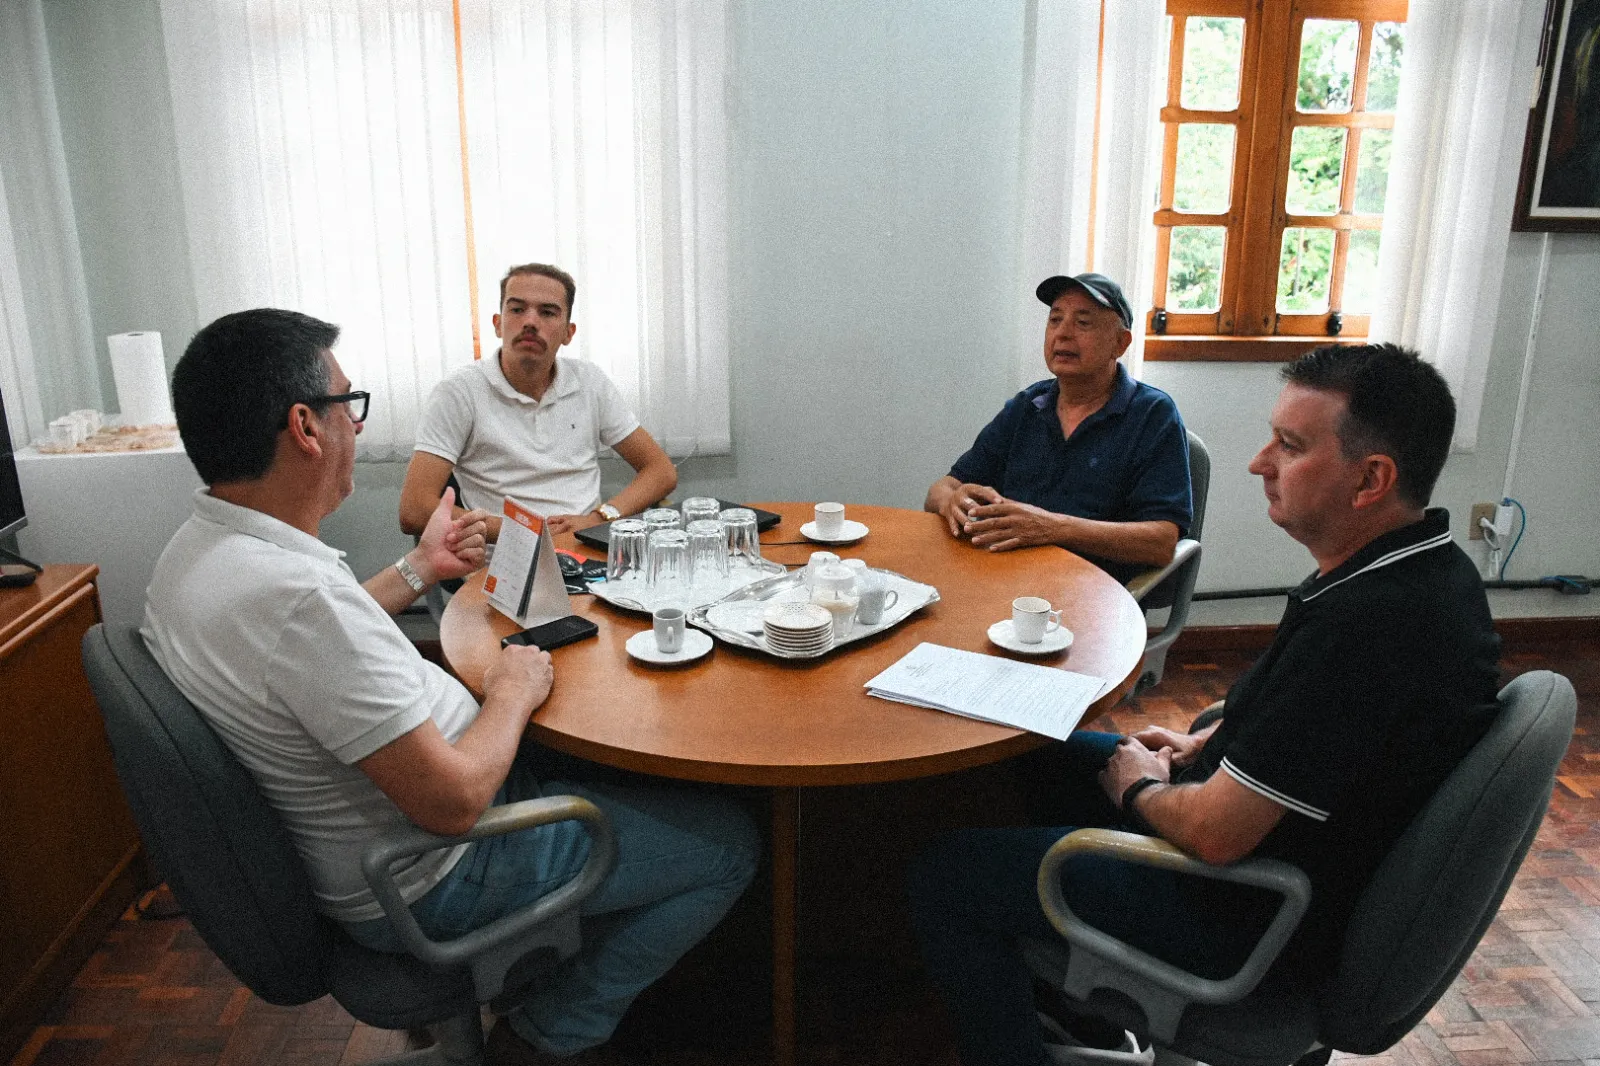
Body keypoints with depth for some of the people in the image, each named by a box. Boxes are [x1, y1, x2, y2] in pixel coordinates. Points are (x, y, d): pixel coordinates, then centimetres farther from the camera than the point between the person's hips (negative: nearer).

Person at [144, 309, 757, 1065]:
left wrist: (416, 571, 17)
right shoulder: (299, 594, -35)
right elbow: (453, 801, -31)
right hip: (428, 881, -10)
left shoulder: (193, 550, -2)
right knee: (728, 841, -2)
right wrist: (515, 693, -13)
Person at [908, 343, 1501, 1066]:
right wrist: (1203, 746, 8)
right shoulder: (1428, 568, -2)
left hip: (1258, 921, -10)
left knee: (942, 872, -9)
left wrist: (1139, 788, -8)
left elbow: (1214, 833, -28)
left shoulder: (1360, 626, -34)